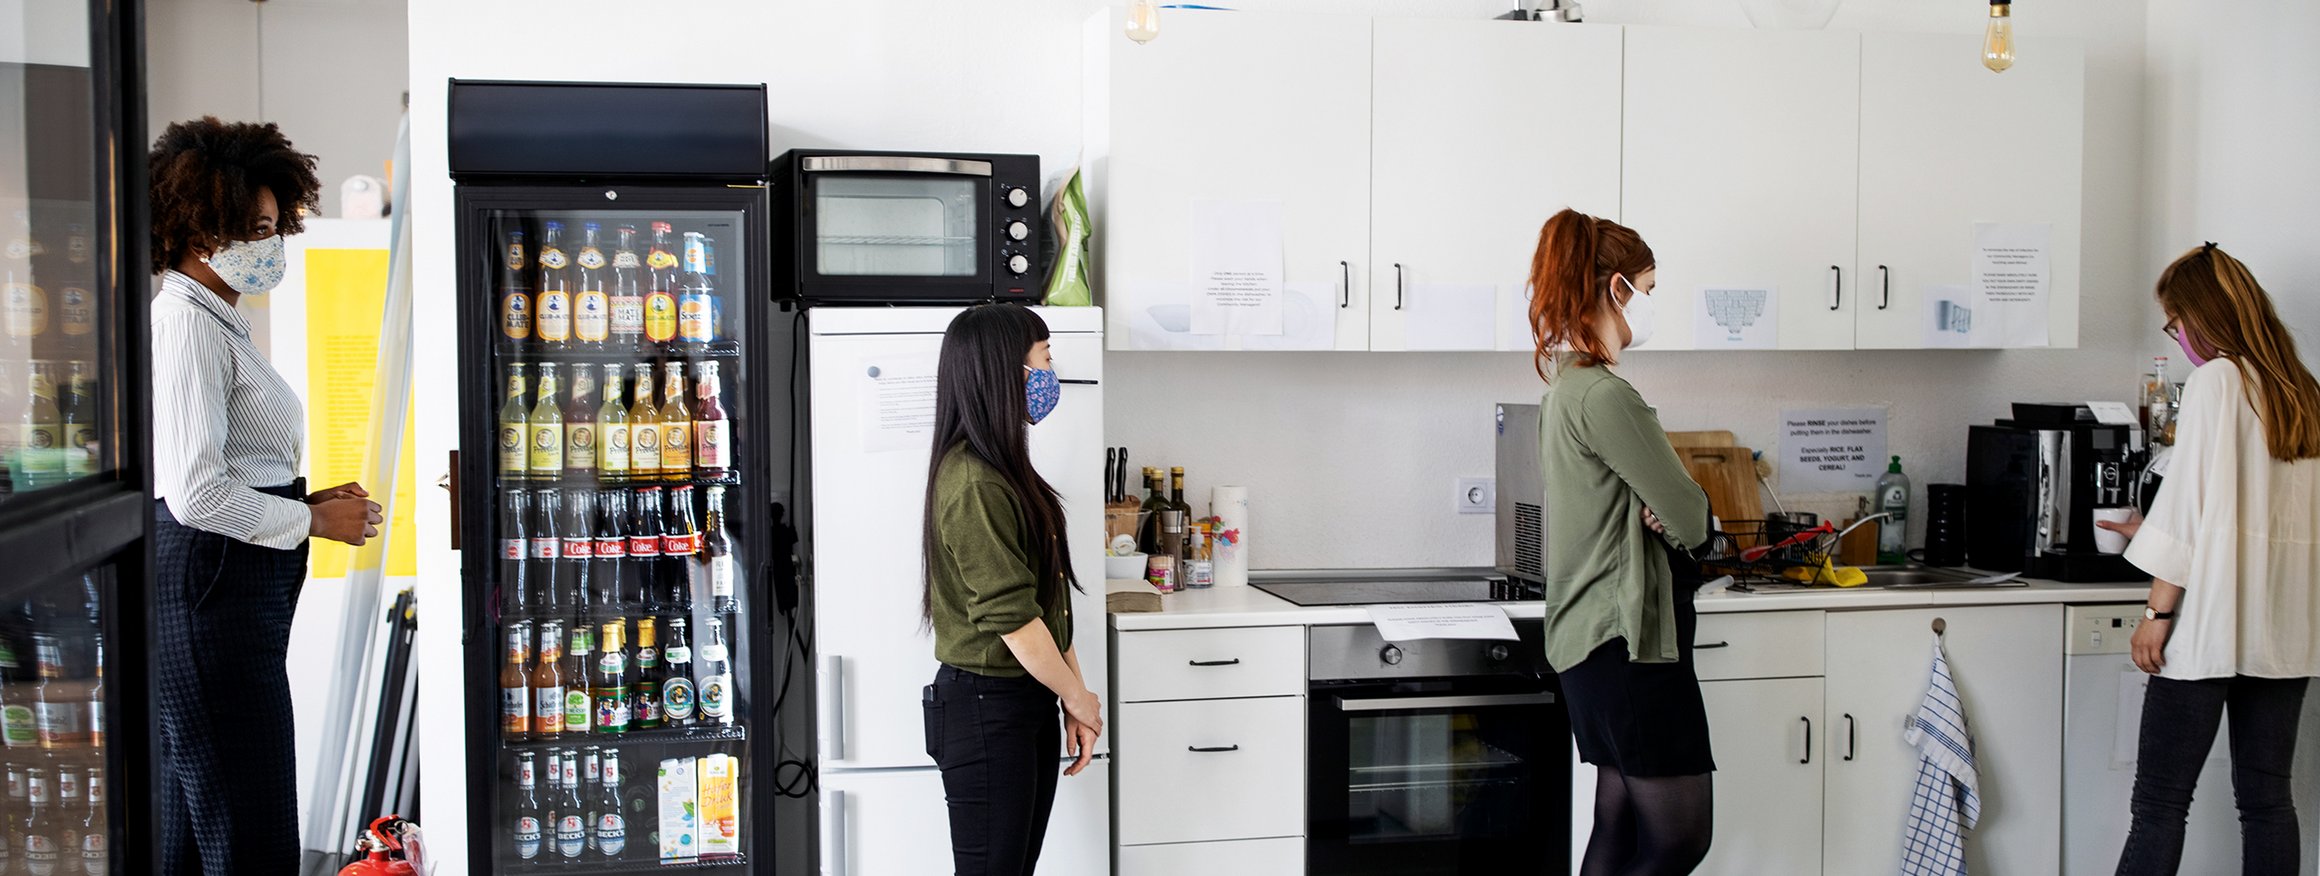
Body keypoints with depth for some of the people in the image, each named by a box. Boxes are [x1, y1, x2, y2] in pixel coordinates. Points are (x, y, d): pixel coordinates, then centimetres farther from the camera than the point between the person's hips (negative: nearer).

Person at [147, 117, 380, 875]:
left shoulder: (215, 321, 19)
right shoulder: (188, 324, -13)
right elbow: (196, 494, -20)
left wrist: (311, 501, 9)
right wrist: (312, 519, -9)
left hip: (216, 588, 11)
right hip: (209, 590, -11)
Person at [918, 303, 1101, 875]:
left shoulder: (1010, 473, 12)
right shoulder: (975, 485, -20)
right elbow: (1012, 619, -21)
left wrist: (1072, 704, 10)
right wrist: (1079, 698, -9)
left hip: (1029, 701, 9)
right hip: (986, 709, -9)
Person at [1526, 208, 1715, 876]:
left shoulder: (1565, 387, 14)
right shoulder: (1604, 395, -18)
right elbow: (1691, 521, -16)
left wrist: (1656, 515, -6)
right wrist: (1679, 521, 6)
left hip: (1593, 643, 10)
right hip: (1630, 643, -10)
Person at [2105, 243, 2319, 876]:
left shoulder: (2216, 379, -7)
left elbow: (2192, 503, -12)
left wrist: (2158, 612, -9)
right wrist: (2153, 534, 30)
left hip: (2212, 626, -7)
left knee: (2158, 806, -4)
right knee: (2267, 800, 11)